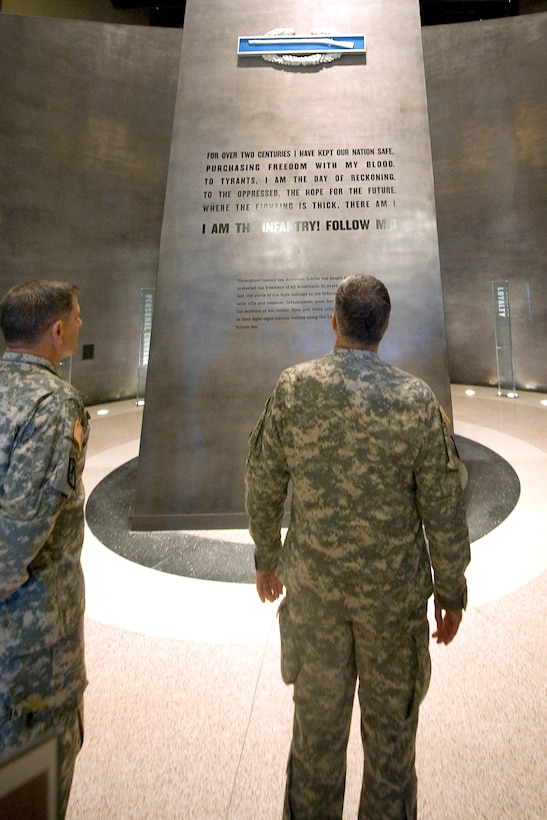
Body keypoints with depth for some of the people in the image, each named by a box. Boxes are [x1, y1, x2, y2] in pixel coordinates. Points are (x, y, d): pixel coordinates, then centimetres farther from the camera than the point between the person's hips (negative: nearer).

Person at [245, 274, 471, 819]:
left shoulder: (292, 388, -13)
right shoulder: (416, 399, -16)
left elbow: (263, 486, -5)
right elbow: (443, 509, -11)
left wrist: (266, 557, 12)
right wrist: (452, 593, 4)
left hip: (314, 584, 1)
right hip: (394, 588, -1)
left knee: (318, 720, 21)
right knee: (390, 724, 22)